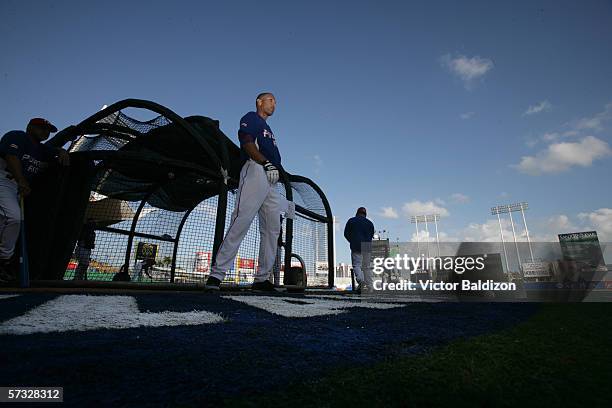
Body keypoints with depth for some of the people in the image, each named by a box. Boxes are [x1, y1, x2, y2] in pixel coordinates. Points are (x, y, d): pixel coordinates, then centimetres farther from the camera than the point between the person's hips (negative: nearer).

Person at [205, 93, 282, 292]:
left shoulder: (268, 129, 37)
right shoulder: (250, 118, 13)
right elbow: (247, 143, -7)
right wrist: (266, 163, -20)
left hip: (271, 181, 9)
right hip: (255, 170, -9)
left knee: (272, 228, 0)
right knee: (241, 221, -20)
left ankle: (261, 279, 2)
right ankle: (217, 274, -20)